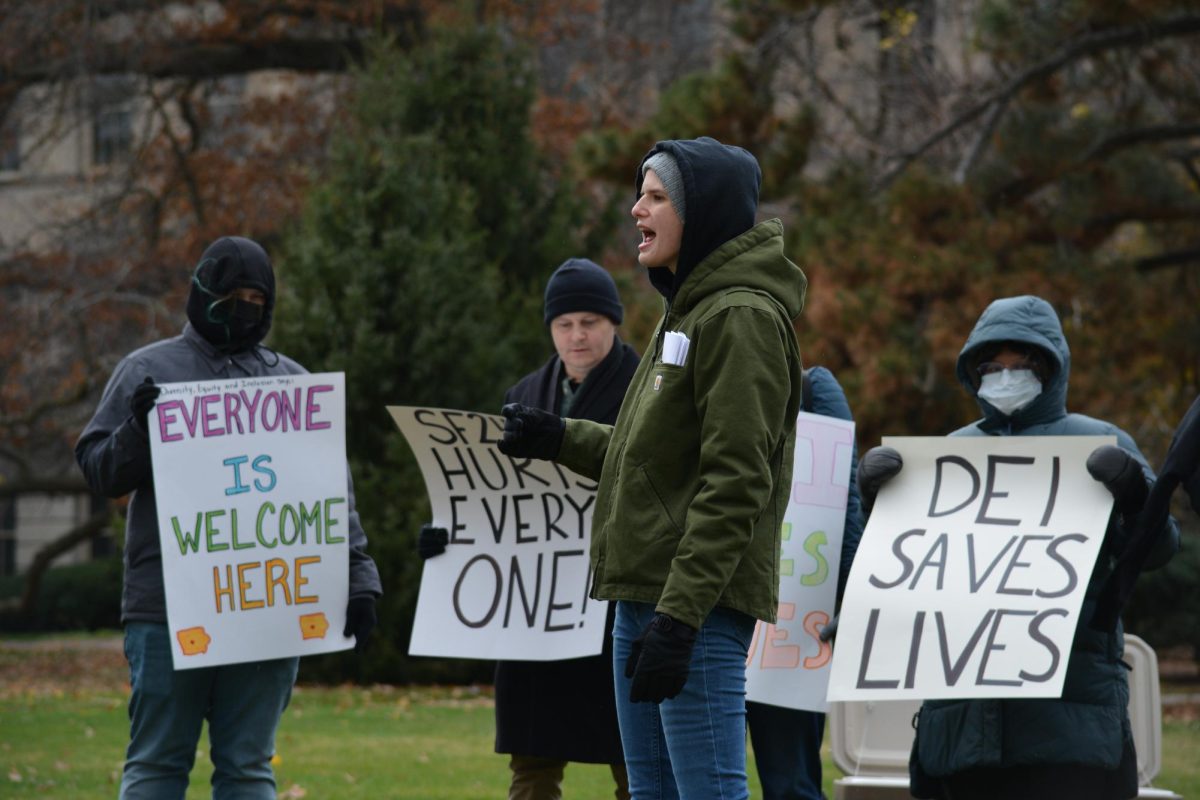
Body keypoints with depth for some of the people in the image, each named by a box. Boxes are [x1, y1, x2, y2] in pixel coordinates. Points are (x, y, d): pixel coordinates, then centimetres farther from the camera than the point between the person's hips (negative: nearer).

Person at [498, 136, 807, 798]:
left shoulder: (741, 319, -13)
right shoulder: (689, 309, 19)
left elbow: (734, 483, -19)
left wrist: (680, 616, -23)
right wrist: (562, 441, 21)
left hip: (699, 608, -10)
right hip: (645, 596, 10)